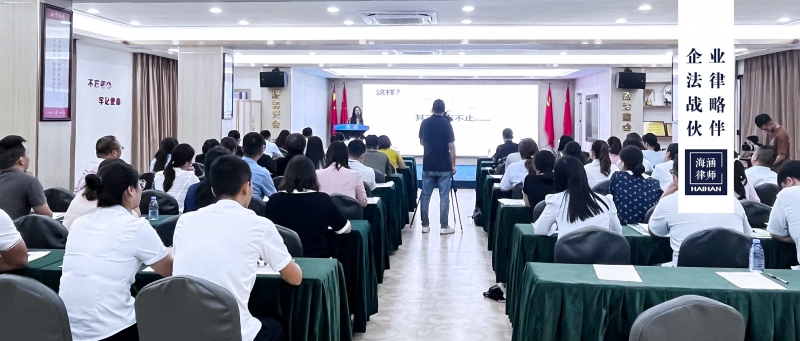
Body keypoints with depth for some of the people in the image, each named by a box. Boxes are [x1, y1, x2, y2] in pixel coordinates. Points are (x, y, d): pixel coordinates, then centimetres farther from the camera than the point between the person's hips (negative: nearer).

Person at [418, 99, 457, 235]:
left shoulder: (425, 123, 2)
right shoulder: (446, 124, -9)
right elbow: (451, 147, -10)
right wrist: (453, 165, -1)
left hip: (428, 166, 3)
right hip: (444, 167, -3)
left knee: (425, 196, 9)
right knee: (444, 197, 1)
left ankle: (425, 225, 10)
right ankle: (444, 226, 2)